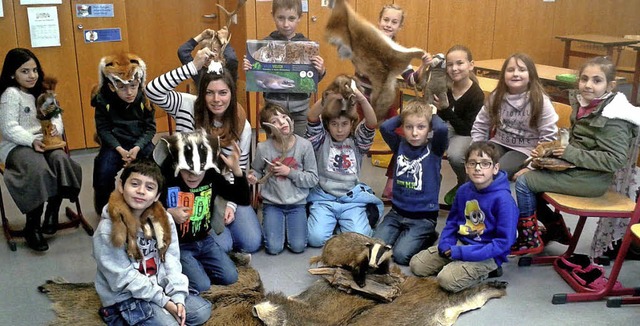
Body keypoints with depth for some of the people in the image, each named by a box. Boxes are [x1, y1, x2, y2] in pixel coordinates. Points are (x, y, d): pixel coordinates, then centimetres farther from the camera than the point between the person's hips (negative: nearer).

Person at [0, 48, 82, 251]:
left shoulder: (40, 92, 17)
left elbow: (55, 116, 11)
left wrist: (56, 128, -14)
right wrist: (32, 141, -28)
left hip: (42, 143, 6)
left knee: (60, 159, -28)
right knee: (38, 169, -35)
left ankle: (52, 213, -15)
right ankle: (32, 226, -22)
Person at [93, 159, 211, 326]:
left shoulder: (163, 219, -4)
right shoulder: (107, 230, -21)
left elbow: (171, 260, -3)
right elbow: (124, 278, -20)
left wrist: (178, 296, -15)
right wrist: (163, 300, -19)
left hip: (158, 286, 6)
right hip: (126, 297, -6)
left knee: (203, 311, 0)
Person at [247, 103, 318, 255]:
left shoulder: (304, 145, -10)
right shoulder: (263, 148, -11)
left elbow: (313, 179, -6)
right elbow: (257, 170, 9)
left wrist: (290, 172, -18)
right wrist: (253, 177, -14)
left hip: (297, 204, 0)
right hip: (272, 204, 0)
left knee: (298, 247, -11)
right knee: (274, 248, -11)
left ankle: (290, 223, 20)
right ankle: (269, 224, 20)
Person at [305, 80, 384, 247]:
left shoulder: (356, 141, 5)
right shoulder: (322, 140, 2)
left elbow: (371, 124, -13)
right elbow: (312, 119, -15)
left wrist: (362, 100, -32)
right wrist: (327, 99, -35)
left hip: (352, 200, 1)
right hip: (323, 198, 0)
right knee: (316, 238, -20)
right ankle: (332, 221, 14)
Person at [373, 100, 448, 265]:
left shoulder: (434, 148, -5)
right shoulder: (400, 145, 2)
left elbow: (442, 129, -27)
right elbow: (385, 127, -16)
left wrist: (433, 114, -6)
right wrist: (403, 115, -1)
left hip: (423, 217, -3)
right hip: (397, 212, 4)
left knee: (401, 254, -18)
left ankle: (428, 237, 10)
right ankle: (402, 233, 16)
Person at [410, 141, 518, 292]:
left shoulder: (503, 199, -21)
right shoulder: (464, 190, -1)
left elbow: (504, 242, -21)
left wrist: (461, 252, -23)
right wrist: (445, 244, -8)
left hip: (486, 255, -6)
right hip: (459, 243, 6)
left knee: (448, 280, -26)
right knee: (416, 264, 0)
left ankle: (483, 271, -1)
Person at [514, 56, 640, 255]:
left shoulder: (612, 118, -21)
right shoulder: (584, 104, 4)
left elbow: (615, 160, -26)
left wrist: (571, 154, -24)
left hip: (591, 180, -9)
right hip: (576, 169, 9)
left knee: (524, 183, -10)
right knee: (524, 175, 12)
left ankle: (529, 241, 7)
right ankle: (556, 228, 24)